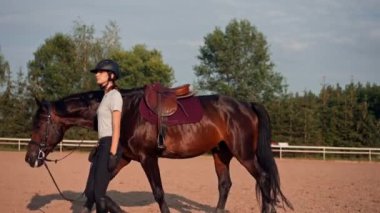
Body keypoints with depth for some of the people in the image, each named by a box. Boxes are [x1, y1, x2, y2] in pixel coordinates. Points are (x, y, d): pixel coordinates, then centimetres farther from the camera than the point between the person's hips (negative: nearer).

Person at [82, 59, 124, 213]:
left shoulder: (114, 95, -9)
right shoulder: (106, 96, 19)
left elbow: (116, 127, -16)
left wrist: (112, 155, -22)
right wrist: (97, 150, 20)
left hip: (110, 147, -9)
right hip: (102, 146, 9)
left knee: (98, 194, -7)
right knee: (90, 192, 7)